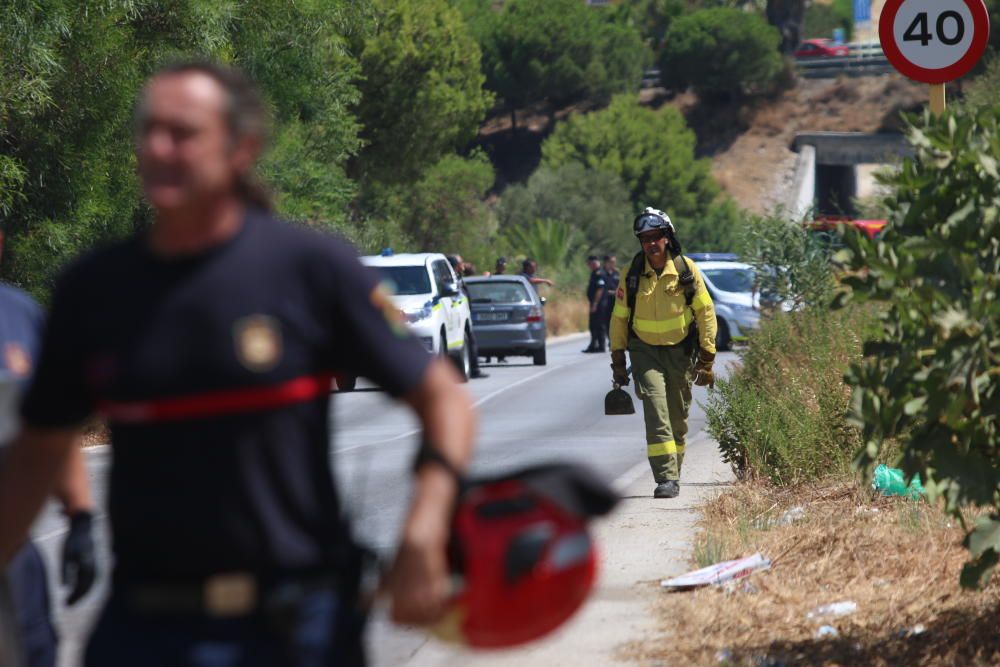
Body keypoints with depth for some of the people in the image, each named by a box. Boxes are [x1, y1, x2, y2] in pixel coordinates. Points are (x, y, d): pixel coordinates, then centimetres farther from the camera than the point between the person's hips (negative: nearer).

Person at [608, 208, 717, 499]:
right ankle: (667, 478, -21)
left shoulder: (686, 270, -6)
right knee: (656, 411, -17)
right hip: (645, 351, -1)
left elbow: (705, 312, 0)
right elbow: (619, 317, 5)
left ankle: (672, 474, 24)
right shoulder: (633, 274, -4)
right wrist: (618, 359, 5)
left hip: (680, 351, 1)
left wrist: (707, 357, -3)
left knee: (678, 417, 7)